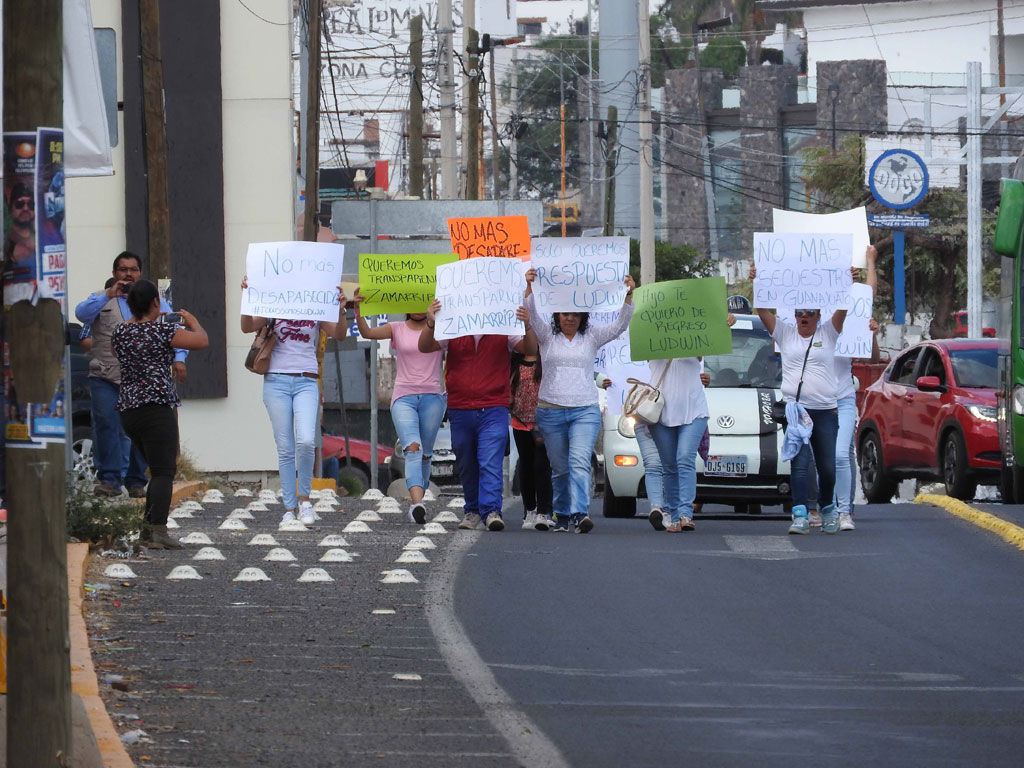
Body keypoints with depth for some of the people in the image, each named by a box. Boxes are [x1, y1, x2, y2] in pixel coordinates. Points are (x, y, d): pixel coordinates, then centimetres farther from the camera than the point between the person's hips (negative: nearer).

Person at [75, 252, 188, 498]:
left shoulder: (154, 301, 16)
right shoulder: (102, 299, 14)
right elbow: (82, 314, -7)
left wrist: (179, 358, -11)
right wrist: (108, 296, -19)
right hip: (105, 378, -1)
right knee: (106, 425, -13)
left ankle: (135, 481, 10)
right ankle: (109, 479, -11)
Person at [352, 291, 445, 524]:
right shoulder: (397, 329, 6)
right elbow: (367, 332, -7)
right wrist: (357, 310, -24)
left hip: (432, 397, 2)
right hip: (403, 397, -2)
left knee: (425, 453, 6)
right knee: (413, 448, -20)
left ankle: (417, 498, 23)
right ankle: (417, 503, -34)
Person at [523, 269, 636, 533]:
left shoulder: (592, 338, 8)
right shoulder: (547, 336, 6)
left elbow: (620, 324, -3)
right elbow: (532, 315, -10)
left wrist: (629, 296, -18)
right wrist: (530, 288, -27)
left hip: (585, 411, -1)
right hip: (550, 410, 1)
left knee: (580, 462, -19)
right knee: (560, 468, 7)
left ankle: (580, 514, -31)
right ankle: (563, 516, 19)